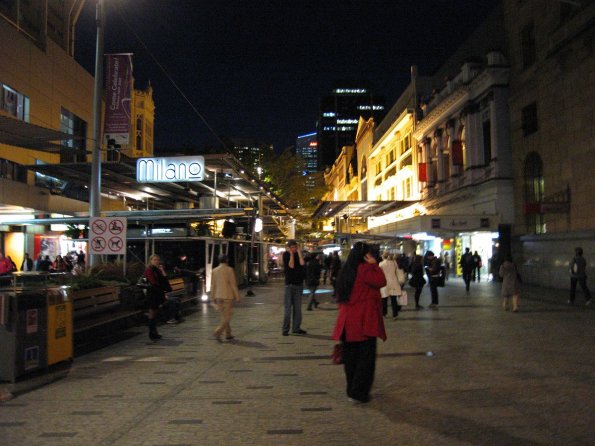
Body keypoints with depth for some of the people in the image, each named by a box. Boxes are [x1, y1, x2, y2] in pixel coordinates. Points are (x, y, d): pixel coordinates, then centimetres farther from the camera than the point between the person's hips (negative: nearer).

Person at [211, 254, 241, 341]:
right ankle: (217, 332, -13)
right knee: (227, 317, 1)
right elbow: (233, 285, -11)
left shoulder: (214, 271, 4)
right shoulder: (229, 270, -10)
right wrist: (237, 297, -5)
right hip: (228, 297, -5)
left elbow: (213, 286, 7)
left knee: (224, 317, 15)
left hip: (218, 297, 5)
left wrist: (214, 298, 15)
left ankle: (228, 334, 19)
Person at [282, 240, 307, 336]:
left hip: (299, 284, 4)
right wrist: (291, 254, -12)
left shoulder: (298, 254, 9)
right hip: (289, 284, -4)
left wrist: (299, 252, -6)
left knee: (297, 307, 6)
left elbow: (302, 263, -11)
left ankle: (296, 328, 12)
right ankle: (285, 329, -2)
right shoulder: (286, 255, 0)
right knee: (288, 308, -5)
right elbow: (291, 266, -13)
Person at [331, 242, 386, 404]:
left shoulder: (346, 270, 12)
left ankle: (352, 390, 25)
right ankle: (358, 393, 3)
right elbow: (381, 281, -11)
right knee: (365, 357, 1)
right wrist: (374, 264, -6)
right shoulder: (365, 269, -13)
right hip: (364, 320, -8)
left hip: (348, 320, 8)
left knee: (351, 357, 15)